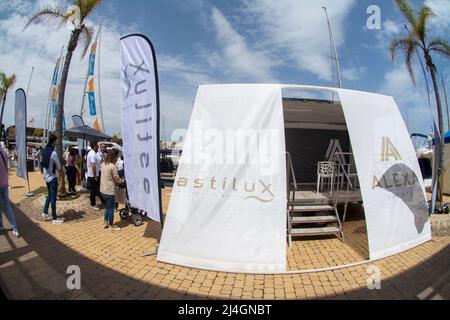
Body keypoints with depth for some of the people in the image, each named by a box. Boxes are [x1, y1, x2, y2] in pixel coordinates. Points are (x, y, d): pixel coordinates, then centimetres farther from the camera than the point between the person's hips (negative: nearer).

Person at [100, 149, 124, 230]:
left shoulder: (103, 164, 5)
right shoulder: (113, 166, -19)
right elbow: (117, 179, -13)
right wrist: (123, 181, 5)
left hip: (103, 190, 8)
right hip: (110, 191, -8)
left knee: (108, 207, 23)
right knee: (111, 208, 5)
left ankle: (106, 223, 31)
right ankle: (111, 226, 15)